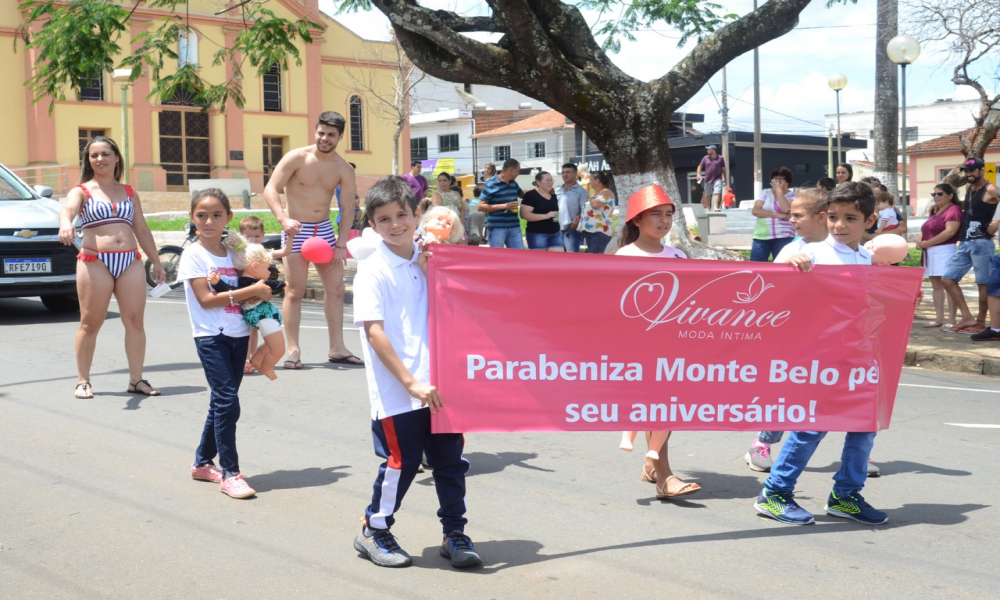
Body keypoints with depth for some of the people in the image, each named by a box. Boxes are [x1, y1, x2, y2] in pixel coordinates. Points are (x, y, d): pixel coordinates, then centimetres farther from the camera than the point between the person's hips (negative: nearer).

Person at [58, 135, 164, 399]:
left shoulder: (129, 193, 18)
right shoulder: (82, 191, 5)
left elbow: (142, 230, 22)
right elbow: (67, 209, -18)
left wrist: (156, 262, 20)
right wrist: (66, 224, -41)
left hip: (130, 261, 3)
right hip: (95, 262, -3)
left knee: (135, 320, -1)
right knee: (91, 323, -1)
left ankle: (136, 379, 5)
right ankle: (83, 381, 7)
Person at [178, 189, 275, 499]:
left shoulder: (233, 252, 12)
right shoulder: (193, 254, -6)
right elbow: (206, 299, -14)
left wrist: (260, 293, -7)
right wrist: (251, 291, -16)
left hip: (238, 334, 6)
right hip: (211, 336, -6)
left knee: (223, 403, 12)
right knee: (227, 401, -13)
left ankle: (203, 462, 27)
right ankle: (230, 473, -8)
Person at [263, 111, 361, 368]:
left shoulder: (344, 169, 1)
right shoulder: (297, 158, -8)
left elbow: (348, 209, 1)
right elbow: (270, 189, -11)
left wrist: (341, 244, -7)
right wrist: (283, 219, -27)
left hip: (325, 229, 4)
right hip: (296, 230, -4)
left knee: (336, 288, 3)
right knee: (295, 291, -5)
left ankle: (337, 348, 10)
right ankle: (293, 351, -1)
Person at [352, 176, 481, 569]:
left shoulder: (426, 263, 9)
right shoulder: (373, 271, -8)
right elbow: (374, 332, -15)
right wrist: (411, 383, -19)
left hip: (437, 384, 5)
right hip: (396, 392, -5)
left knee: (451, 459, 9)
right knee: (401, 461, 4)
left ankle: (454, 533, 24)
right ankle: (374, 533, 24)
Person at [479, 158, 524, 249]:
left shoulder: (513, 184, 13)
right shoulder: (491, 184, -9)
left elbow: (522, 194, 34)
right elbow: (480, 206, -12)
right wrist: (504, 206, -18)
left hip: (514, 227, 6)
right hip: (497, 228, -6)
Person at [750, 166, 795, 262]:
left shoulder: (792, 195, 4)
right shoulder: (765, 193, 10)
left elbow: (786, 209, -17)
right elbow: (755, 211, -4)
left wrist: (779, 190, -8)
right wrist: (778, 215, -13)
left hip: (783, 237, -2)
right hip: (762, 236, 2)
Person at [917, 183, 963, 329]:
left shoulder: (953, 210, -8)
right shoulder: (935, 211, 20)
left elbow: (950, 231, -20)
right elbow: (927, 229, 24)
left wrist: (927, 243, -15)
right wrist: (920, 241, 1)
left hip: (945, 251, -9)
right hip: (931, 253, 9)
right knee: (936, 285, 8)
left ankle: (951, 319, -8)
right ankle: (939, 318, 11)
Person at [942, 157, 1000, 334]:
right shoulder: (968, 188, 16)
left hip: (982, 243, -8)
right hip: (965, 243, 8)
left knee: (983, 284, 0)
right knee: (948, 279, 3)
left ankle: (980, 322, 8)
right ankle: (967, 318, 5)